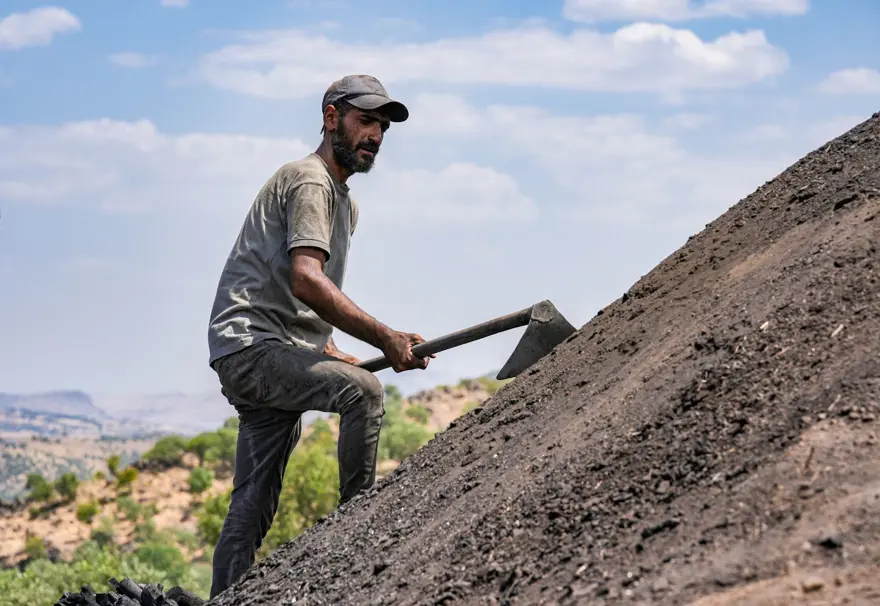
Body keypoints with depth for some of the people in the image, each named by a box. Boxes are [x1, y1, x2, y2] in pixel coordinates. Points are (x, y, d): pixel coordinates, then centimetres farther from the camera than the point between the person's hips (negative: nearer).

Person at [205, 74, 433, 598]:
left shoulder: (344, 201, 25)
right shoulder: (310, 182, -8)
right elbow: (306, 280, -24)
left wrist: (331, 353, 18)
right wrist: (386, 338, -23)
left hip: (270, 357, 10)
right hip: (251, 344, -10)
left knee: (253, 507, 7)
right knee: (362, 389, -30)